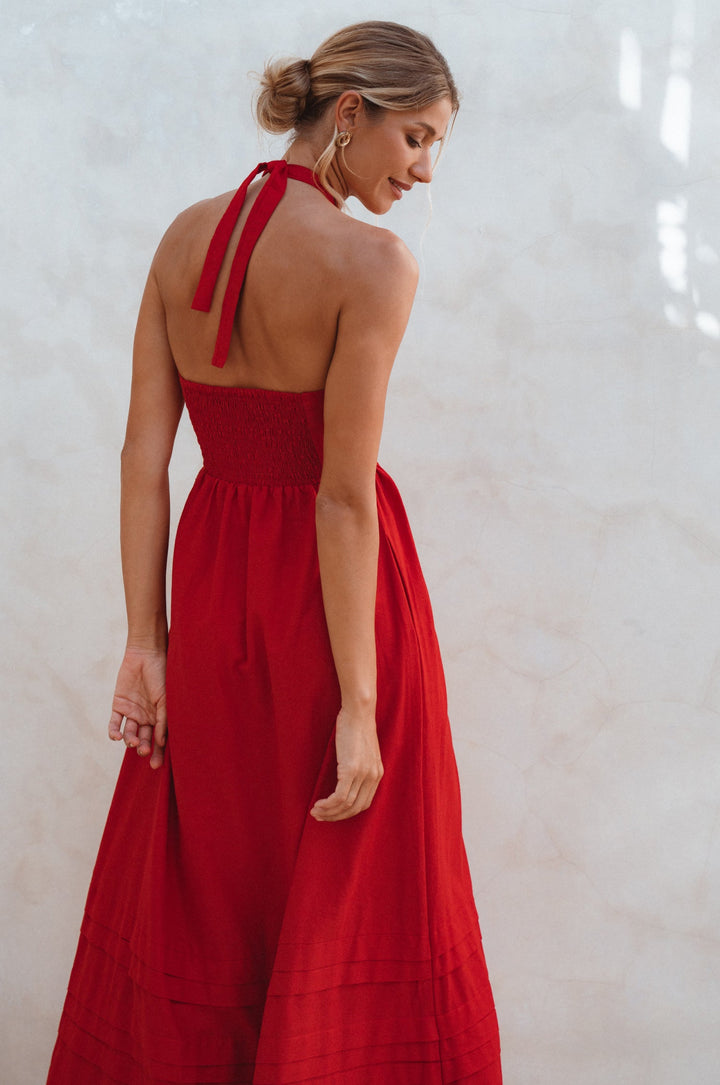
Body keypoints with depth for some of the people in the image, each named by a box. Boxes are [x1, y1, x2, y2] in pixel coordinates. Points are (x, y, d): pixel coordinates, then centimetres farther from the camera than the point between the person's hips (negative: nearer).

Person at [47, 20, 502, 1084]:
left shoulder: (186, 236, 2)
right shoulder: (371, 261, -16)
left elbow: (143, 452, 0)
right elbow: (344, 495, -20)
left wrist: (146, 640, 3)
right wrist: (360, 707, -17)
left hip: (212, 582, 6)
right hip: (336, 591, -5)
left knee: (198, 896, 17)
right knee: (347, 904, 9)